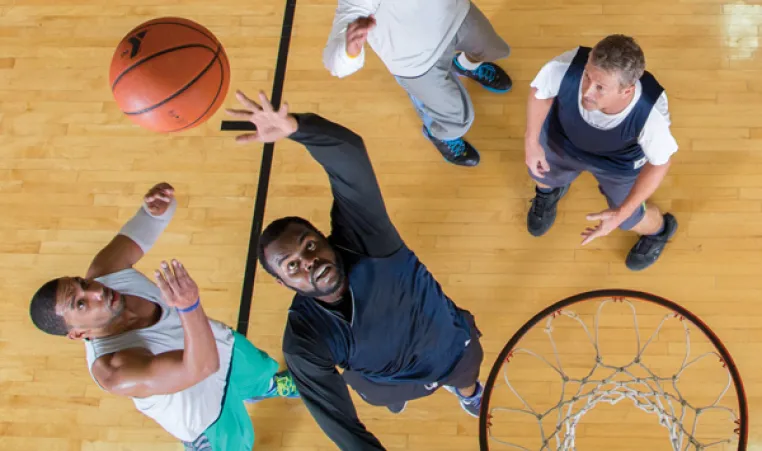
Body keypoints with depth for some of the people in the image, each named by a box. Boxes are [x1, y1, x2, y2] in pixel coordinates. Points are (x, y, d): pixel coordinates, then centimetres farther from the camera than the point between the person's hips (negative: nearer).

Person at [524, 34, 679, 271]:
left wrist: (622, 212, -23)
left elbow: (660, 162, -22)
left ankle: (660, 229, 63)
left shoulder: (651, 113, -45)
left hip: (619, 164, -1)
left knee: (631, 220, 23)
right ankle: (549, 192, 74)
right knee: (542, 174, 33)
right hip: (561, 141, 2)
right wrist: (531, 142, -8)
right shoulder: (566, 67, -45)